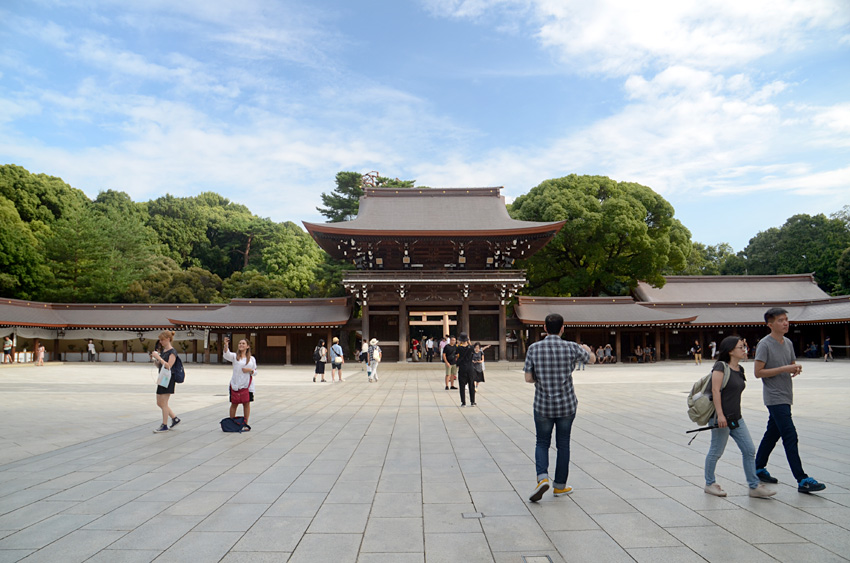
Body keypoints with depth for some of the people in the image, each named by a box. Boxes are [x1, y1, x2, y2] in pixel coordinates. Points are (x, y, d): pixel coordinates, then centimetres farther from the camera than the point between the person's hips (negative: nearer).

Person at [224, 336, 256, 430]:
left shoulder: (252, 359, 9)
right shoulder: (234, 356, 3)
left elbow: (255, 371, 13)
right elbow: (226, 355, -19)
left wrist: (250, 370, -10)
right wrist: (226, 345, -37)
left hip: (247, 385, 1)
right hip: (235, 385, -1)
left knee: (246, 403, 4)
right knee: (234, 404, 4)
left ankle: (245, 424, 15)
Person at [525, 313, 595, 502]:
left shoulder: (534, 348, -9)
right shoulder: (571, 348, -8)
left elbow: (528, 378, -7)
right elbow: (592, 359, 11)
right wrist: (587, 348, 34)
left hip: (543, 405, 0)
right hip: (567, 405, 0)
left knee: (542, 443, 15)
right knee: (563, 444, 14)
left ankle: (542, 478, -6)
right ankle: (560, 486, 24)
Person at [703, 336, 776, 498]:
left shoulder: (740, 369, 11)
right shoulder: (721, 366, -13)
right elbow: (715, 390, -18)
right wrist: (720, 414, -23)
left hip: (736, 418, 8)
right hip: (721, 418, -8)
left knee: (749, 450, 7)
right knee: (716, 452, 3)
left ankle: (754, 486, 15)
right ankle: (710, 484, 18)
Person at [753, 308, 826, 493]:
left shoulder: (788, 343, 12)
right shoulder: (764, 344, -12)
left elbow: (791, 364, 22)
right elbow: (758, 372, -15)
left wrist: (796, 369, -2)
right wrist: (784, 369, -19)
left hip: (785, 397, 8)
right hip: (774, 398, -8)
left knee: (772, 434, 15)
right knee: (790, 437, -11)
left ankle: (759, 469, 27)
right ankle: (802, 480, -9)